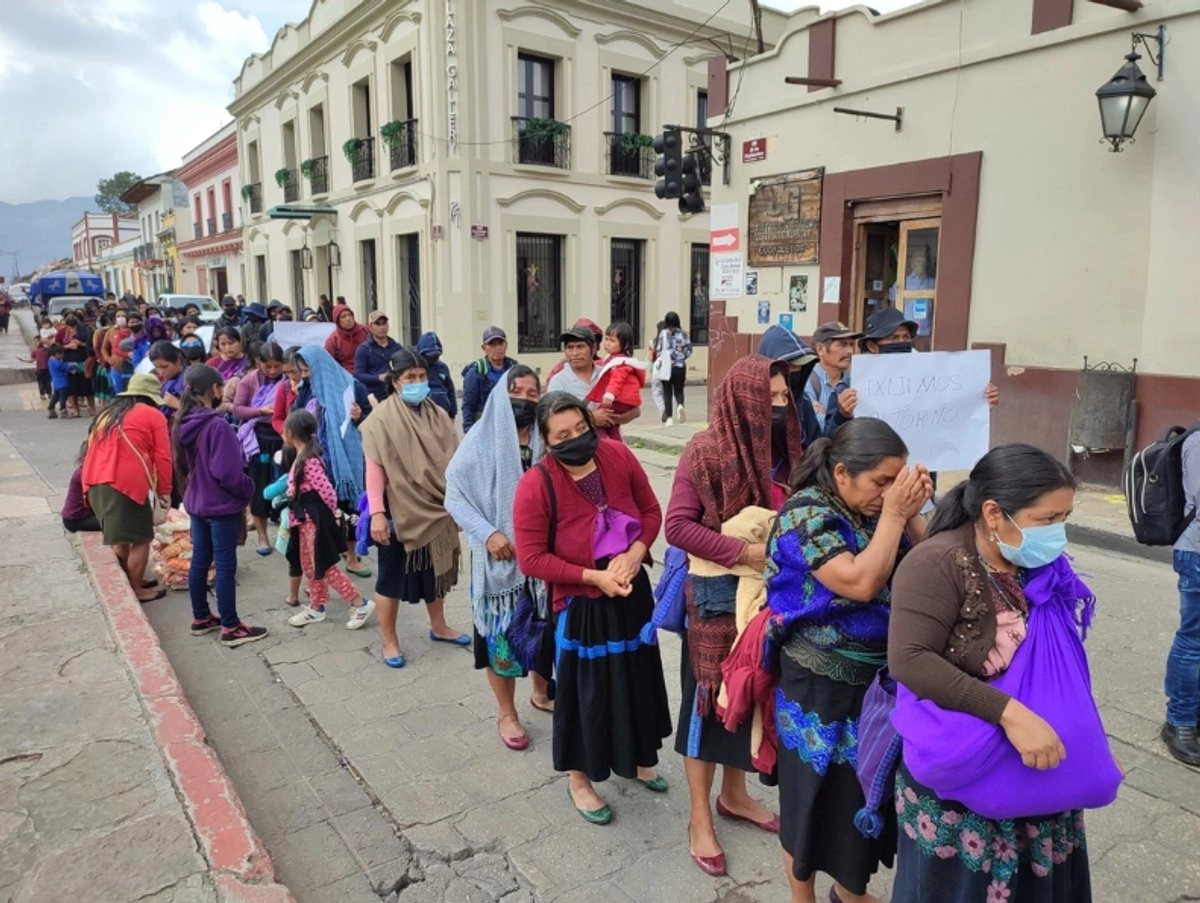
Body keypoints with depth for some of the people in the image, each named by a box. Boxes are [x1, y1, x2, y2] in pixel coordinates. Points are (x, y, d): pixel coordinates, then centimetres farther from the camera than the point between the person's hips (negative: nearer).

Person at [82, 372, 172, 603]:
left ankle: (125, 583, 33)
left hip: (95, 482, 8)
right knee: (140, 538, 3)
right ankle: (136, 590, 10)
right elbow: (162, 457, -2)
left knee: (119, 536, 22)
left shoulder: (107, 414, 24)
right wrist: (164, 490, 5)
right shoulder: (153, 415, 4)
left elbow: (93, 450, 23)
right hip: (126, 483, -8)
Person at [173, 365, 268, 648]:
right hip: (222, 506, -8)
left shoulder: (183, 423, 3)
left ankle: (201, 618, 30)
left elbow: (181, 466, 14)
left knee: (200, 561, 17)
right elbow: (228, 473, -24)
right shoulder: (217, 425, -23)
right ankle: (230, 628, 8)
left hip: (196, 504, 8)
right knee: (226, 566, 0)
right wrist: (249, 490, -8)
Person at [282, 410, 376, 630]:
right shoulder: (301, 458, 8)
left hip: (315, 520, -10)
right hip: (306, 518, 10)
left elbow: (328, 493, -23)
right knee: (309, 566, 17)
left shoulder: (309, 461, -23)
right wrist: (294, 517, 16)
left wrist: (331, 516, -8)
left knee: (325, 568, -2)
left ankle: (360, 604, 6)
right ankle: (316, 608, 28)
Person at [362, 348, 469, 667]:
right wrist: (376, 512, -21)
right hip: (400, 511, -5)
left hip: (436, 509, 5)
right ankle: (389, 641, 23)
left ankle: (438, 626, 38)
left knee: (436, 568, 19)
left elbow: (453, 460, 5)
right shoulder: (382, 419, -11)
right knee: (392, 575, 7)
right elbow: (374, 468, -14)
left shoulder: (438, 416, 2)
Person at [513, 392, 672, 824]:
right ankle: (579, 777, 35)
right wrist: (594, 576, -23)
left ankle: (637, 757, 47)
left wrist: (634, 555, -17)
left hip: (632, 592, 5)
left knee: (637, 678, 21)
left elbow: (651, 511, 0)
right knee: (585, 690, 10)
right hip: (580, 604, -5)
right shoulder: (535, 486, -23)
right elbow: (531, 559, -20)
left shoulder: (618, 455, -11)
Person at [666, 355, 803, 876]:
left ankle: (733, 794, 39)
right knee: (709, 700, 6)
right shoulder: (705, 453, -17)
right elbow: (677, 526, -20)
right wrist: (743, 551, -23)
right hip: (717, 598, -7)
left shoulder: (782, 452, 4)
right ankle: (700, 820, 22)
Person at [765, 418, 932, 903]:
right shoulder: (806, 512, -19)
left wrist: (911, 513, -12)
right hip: (821, 683, -7)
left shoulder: (874, 506, 0)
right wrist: (893, 514, -22)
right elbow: (861, 583, -28)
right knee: (818, 791, 10)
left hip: (878, 675, 7)